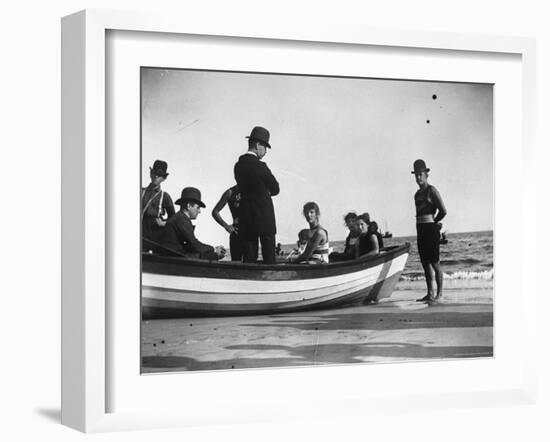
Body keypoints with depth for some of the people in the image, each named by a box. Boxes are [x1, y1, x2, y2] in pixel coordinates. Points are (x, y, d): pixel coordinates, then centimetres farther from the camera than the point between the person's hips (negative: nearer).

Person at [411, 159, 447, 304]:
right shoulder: (417, 193, 16)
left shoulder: (431, 191, -7)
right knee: (425, 264, 9)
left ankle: (439, 294, -4)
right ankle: (430, 294, 14)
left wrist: (433, 222, 2)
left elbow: (443, 211, -11)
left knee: (434, 263, -7)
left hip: (431, 229, -8)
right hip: (420, 230, 8)